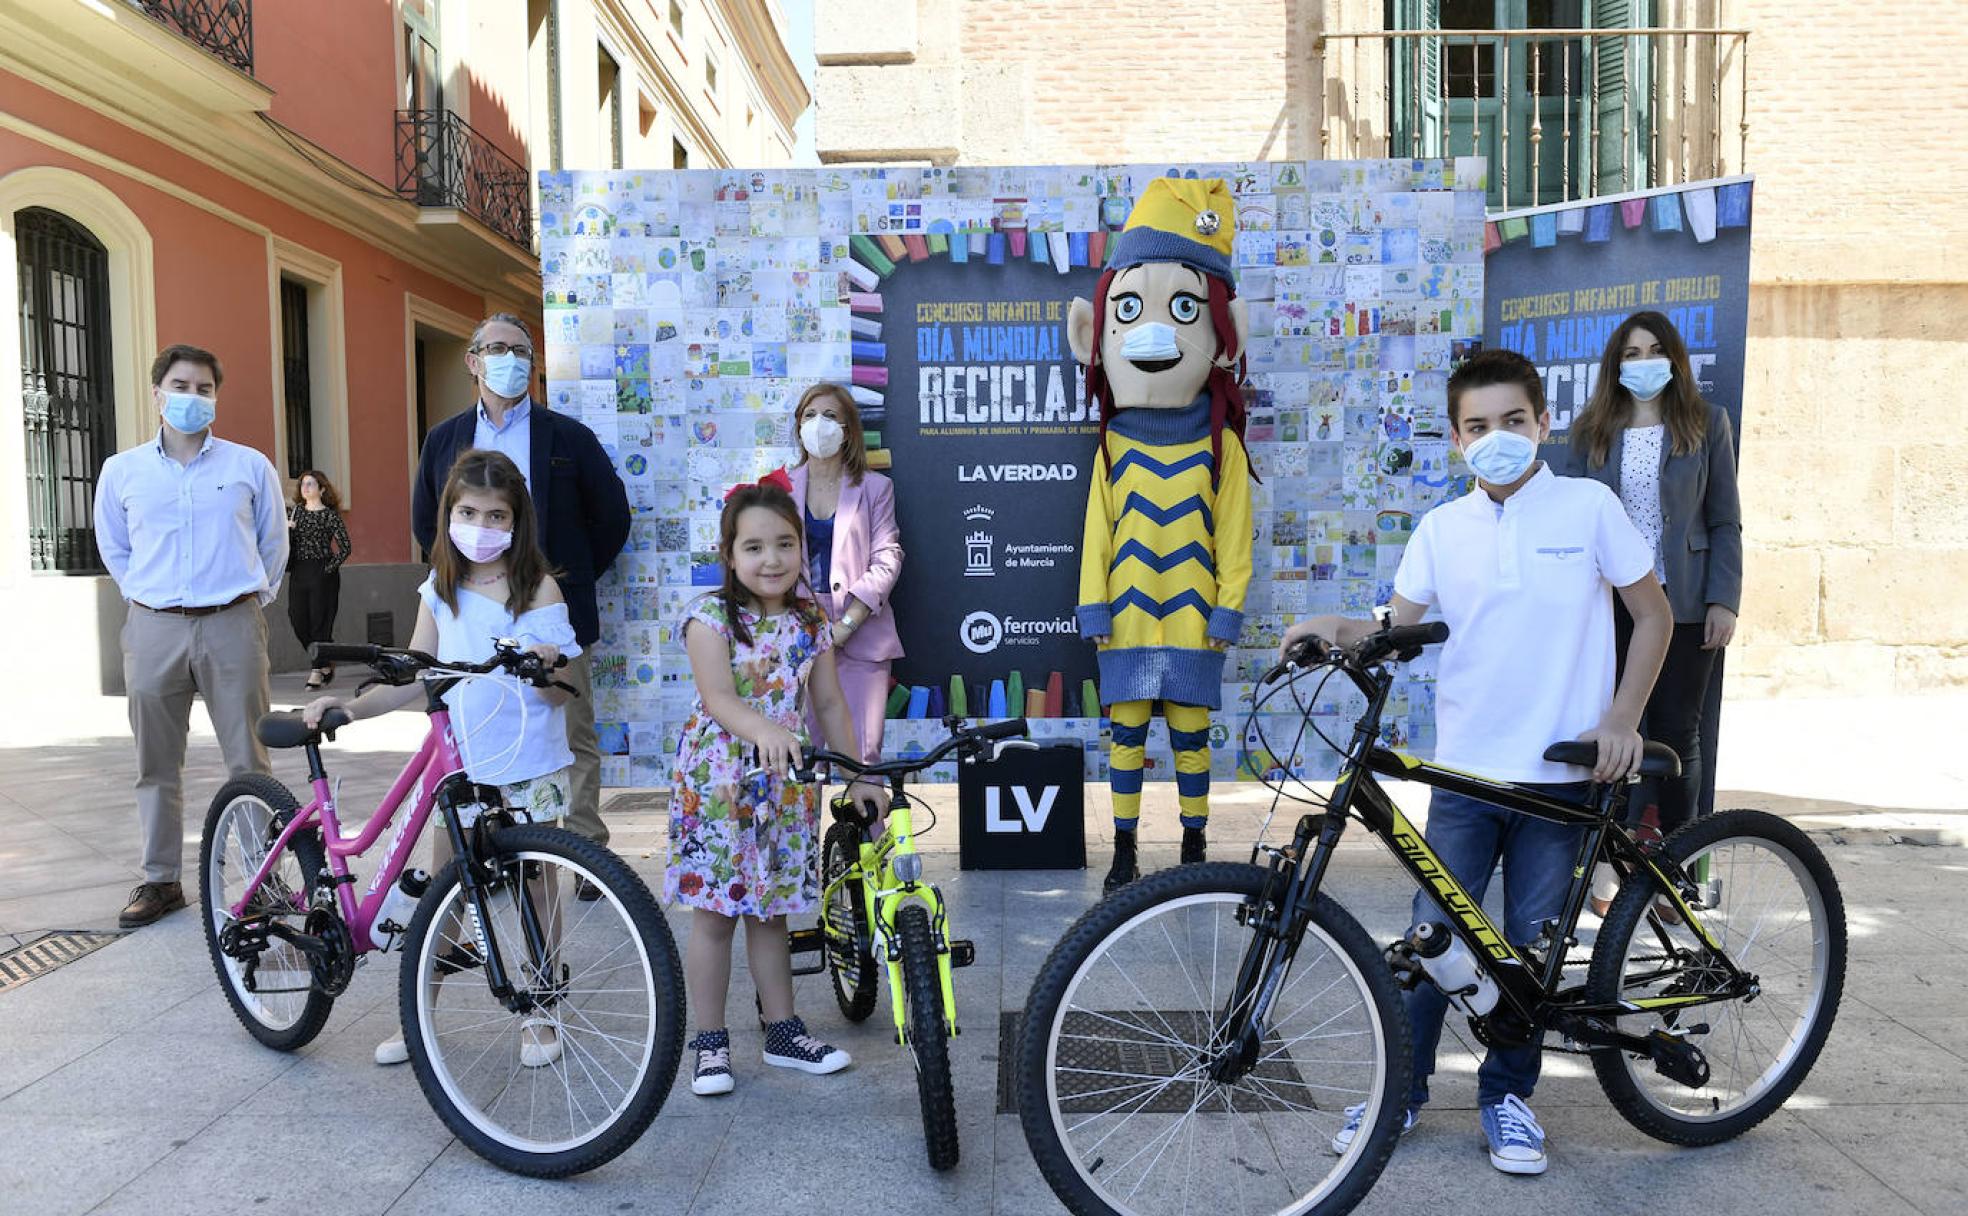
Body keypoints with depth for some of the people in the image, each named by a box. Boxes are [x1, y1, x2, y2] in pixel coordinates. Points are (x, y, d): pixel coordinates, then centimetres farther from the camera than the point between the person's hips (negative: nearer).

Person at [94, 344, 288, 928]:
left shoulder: (250, 466, 5)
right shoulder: (121, 471, 8)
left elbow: (273, 544, 15)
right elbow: (114, 549, 21)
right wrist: (148, 599, 13)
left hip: (232, 626, -2)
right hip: (154, 630, 2)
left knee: (249, 760, 0)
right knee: (157, 765, 8)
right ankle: (160, 880, 20)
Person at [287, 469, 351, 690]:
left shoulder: (330, 515, -3)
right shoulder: (293, 512, 12)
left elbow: (345, 547, -6)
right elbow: (285, 542, 11)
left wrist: (330, 568, -12)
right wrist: (287, 529, -7)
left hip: (322, 573, -5)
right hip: (298, 572, 5)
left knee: (320, 621, -4)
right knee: (298, 621, 4)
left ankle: (318, 670, 4)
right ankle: (326, 663, 21)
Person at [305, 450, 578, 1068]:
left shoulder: (539, 589, -6)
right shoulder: (440, 593, 5)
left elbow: (560, 694, -7)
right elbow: (415, 675, 10)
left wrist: (546, 669, -28)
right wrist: (349, 705, -2)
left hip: (530, 767, -3)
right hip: (461, 763, 3)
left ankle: (539, 1017, 20)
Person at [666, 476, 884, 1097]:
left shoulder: (811, 622, 4)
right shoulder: (711, 617, -11)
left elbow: (830, 703, 7)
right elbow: (719, 699, -24)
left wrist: (858, 776, 4)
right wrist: (765, 729, -43)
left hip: (784, 786, 4)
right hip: (717, 783, -4)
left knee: (769, 910, 15)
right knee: (714, 914, 3)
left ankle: (783, 1031, 27)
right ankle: (709, 1042, 16)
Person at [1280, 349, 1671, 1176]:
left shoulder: (1589, 507, -2)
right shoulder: (1442, 528, 4)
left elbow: (1652, 614, 4)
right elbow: (1400, 628, 2)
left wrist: (1621, 719, -4)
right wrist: (1339, 630, -18)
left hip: (1560, 772, -1)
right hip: (1465, 770, 1)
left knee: (1532, 945, 9)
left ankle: (1507, 1095, 27)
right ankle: (1402, 1090, 21)